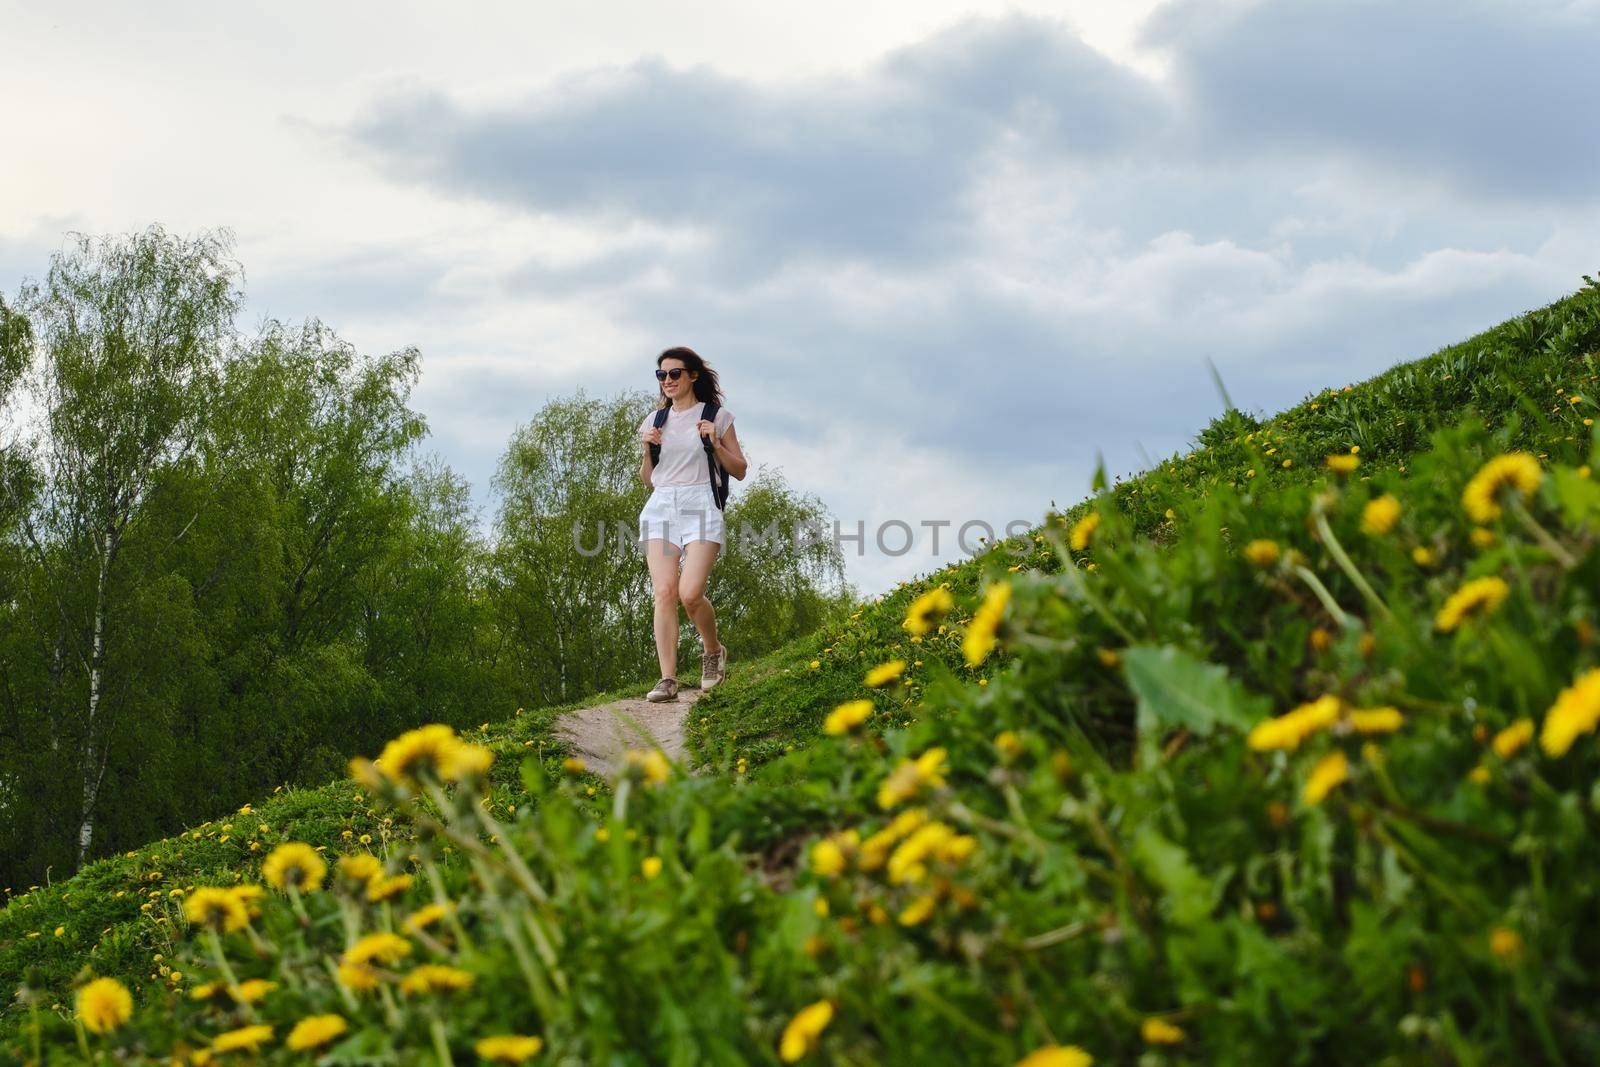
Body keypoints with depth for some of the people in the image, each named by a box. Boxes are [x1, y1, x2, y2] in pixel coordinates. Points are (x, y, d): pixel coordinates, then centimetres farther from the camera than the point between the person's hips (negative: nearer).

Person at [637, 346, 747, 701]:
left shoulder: (717, 416, 7)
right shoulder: (655, 421, 17)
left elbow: (740, 471, 9)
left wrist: (715, 443, -6)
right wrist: (647, 449, 4)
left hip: (700, 507, -3)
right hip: (660, 508, 3)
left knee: (690, 592, -18)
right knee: (664, 592, -11)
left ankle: (713, 650, 12)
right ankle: (668, 679, -12)